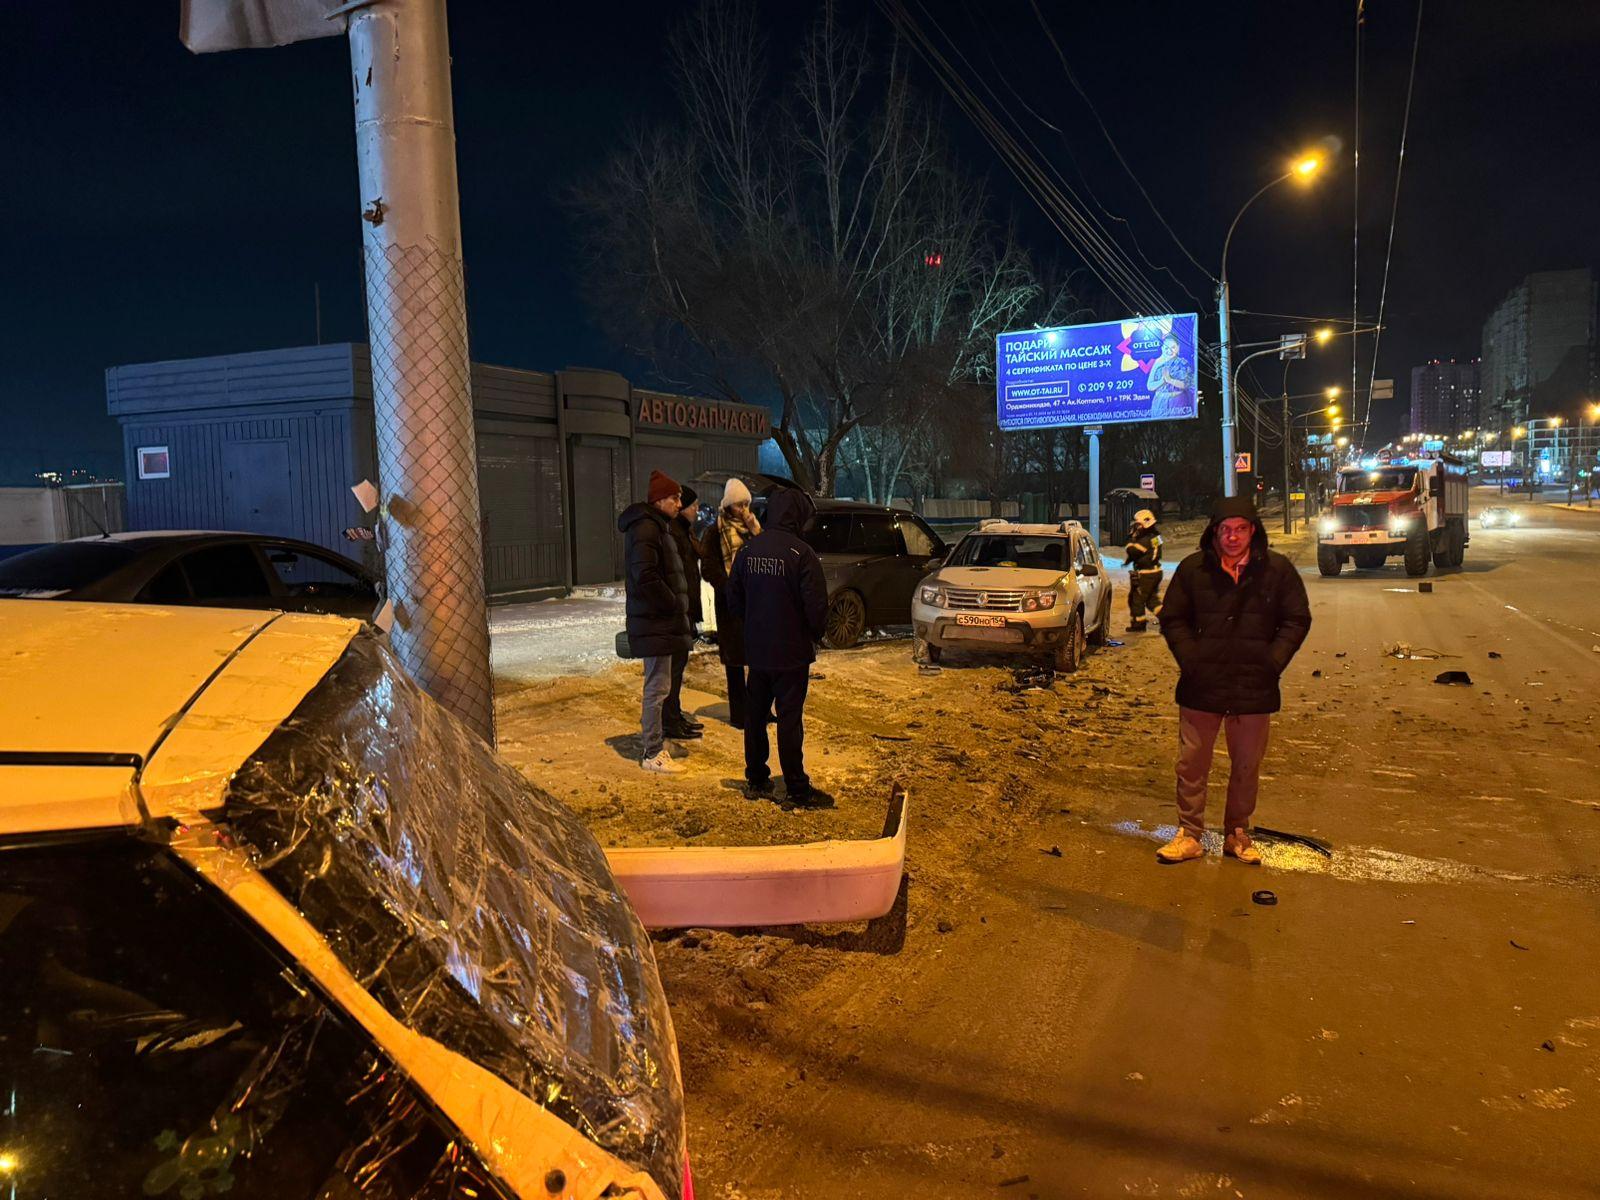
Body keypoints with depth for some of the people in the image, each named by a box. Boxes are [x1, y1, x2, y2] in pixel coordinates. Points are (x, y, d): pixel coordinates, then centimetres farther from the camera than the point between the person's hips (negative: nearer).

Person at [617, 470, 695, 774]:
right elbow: (646, 576, -25)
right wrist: (675, 604, -17)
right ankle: (653, 754, 1)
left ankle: (653, 735, 31)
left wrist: (678, 605, 12)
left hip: (660, 620, 10)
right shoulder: (646, 527, -16)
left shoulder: (657, 526, 18)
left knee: (656, 683, 19)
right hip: (655, 623, -10)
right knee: (658, 686, -5)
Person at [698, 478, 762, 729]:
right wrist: (729, 588, -17)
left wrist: (755, 533, -8)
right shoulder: (716, 532, 0)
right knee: (734, 657, 1)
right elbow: (709, 567, -6)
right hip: (729, 602, -4)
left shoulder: (753, 528, 14)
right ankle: (738, 712, 8)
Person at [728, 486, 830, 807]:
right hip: (791, 651, -6)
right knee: (790, 719, -1)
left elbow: (734, 598, 9)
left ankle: (756, 780, 24)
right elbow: (816, 604, -18)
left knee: (755, 715, 14)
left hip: (756, 649, 6)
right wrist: (814, 633, 1)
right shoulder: (801, 553, -17)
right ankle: (797, 790, 6)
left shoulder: (748, 549, 3)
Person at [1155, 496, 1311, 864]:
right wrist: (1190, 660, -6)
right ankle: (1189, 835, 15)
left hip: (1255, 689, 0)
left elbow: (1297, 620, 5)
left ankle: (1237, 834, 26)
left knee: (1247, 767, 11)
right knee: (1192, 763, 4)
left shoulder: (1278, 570, 0)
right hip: (1201, 686, 0)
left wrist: (1272, 663, -6)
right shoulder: (1193, 568, 0)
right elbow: (1172, 619, 6)